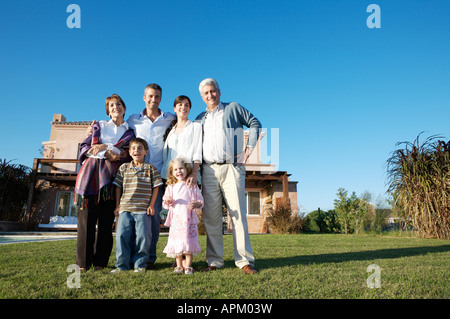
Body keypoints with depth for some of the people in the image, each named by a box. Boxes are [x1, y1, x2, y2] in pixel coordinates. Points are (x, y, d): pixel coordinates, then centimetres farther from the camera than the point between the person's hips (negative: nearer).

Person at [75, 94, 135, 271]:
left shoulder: (130, 131, 19)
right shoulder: (99, 125, 20)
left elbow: (128, 152, 1)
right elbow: (85, 147, 8)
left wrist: (105, 147, -10)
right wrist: (107, 155, -6)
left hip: (111, 174, 0)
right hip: (91, 171, 0)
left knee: (106, 219, -3)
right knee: (87, 216, -5)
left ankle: (100, 261, 5)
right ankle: (83, 262, 1)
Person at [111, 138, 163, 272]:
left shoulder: (151, 168, 5)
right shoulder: (123, 168, 11)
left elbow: (156, 187, 5)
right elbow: (118, 187, 13)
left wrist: (151, 205, -1)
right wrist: (118, 206, 9)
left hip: (143, 210, -2)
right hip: (125, 209, 2)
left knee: (143, 236, -2)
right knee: (122, 235, 1)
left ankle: (140, 264, 14)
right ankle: (121, 264, 14)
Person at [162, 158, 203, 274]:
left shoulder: (192, 186, 5)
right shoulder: (170, 187, 11)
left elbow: (200, 201, 4)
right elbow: (165, 203, 11)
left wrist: (196, 204, -18)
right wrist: (168, 202, -12)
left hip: (188, 219, -2)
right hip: (175, 219, 2)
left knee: (188, 241, -3)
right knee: (176, 242, 4)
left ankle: (188, 266, 8)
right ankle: (179, 266, 18)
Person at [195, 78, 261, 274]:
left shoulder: (233, 108, 12)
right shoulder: (200, 119, 21)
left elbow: (255, 124, 13)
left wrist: (249, 148, 0)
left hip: (231, 168, -3)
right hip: (209, 171, 4)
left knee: (238, 214, -7)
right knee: (210, 217, 2)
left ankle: (244, 260, -2)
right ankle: (214, 261, 9)